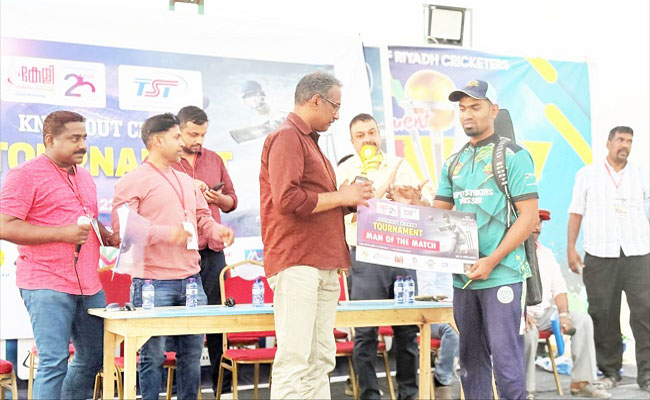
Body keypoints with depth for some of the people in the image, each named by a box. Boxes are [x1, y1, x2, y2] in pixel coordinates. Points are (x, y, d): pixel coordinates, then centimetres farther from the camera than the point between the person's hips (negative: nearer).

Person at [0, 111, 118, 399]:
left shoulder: (83, 176, 18)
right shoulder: (25, 175, -7)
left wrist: (108, 236, 8)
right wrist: (63, 233, -20)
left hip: (89, 285, 8)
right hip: (47, 286, -8)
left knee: (93, 358, 13)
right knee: (54, 362, -10)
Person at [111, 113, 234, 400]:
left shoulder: (186, 181, 19)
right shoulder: (133, 181, -4)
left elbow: (202, 217, 23)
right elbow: (121, 227, -13)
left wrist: (217, 230, 0)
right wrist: (166, 233, -21)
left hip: (191, 279, 7)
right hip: (153, 282, -7)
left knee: (192, 352, 11)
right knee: (153, 356, -1)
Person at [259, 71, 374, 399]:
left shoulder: (309, 141, 23)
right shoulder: (286, 137, -7)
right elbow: (287, 199, -19)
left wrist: (351, 199, 11)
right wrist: (339, 197, -9)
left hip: (324, 265, 10)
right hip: (296, 263, -10)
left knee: (320, 360, 10)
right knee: (294, 359, -9)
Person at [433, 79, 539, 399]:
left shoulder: (513, 156, -4)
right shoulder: (454, 163, 15)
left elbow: (529, 216, -10)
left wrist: (491, 261, -16)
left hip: (501, 276, -6)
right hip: (462, 276, 6)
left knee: (505, 357, -4)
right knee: (470, 358, 12)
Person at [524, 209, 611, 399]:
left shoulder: (546, 253, 16)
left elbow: (559, 288, 12)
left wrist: (563, 314, -7)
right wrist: (522, 313, -28)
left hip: (545, 312, 6)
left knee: (583, 319, -13)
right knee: (529, 331, -37)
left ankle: (581, 382, -11)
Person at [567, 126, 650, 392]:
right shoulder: (587, 175, 11)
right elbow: (576, 213, 8)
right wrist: (571, 248, 1)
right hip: (600, 255, 0)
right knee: (603, 315, 2)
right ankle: (610, 371, 14)